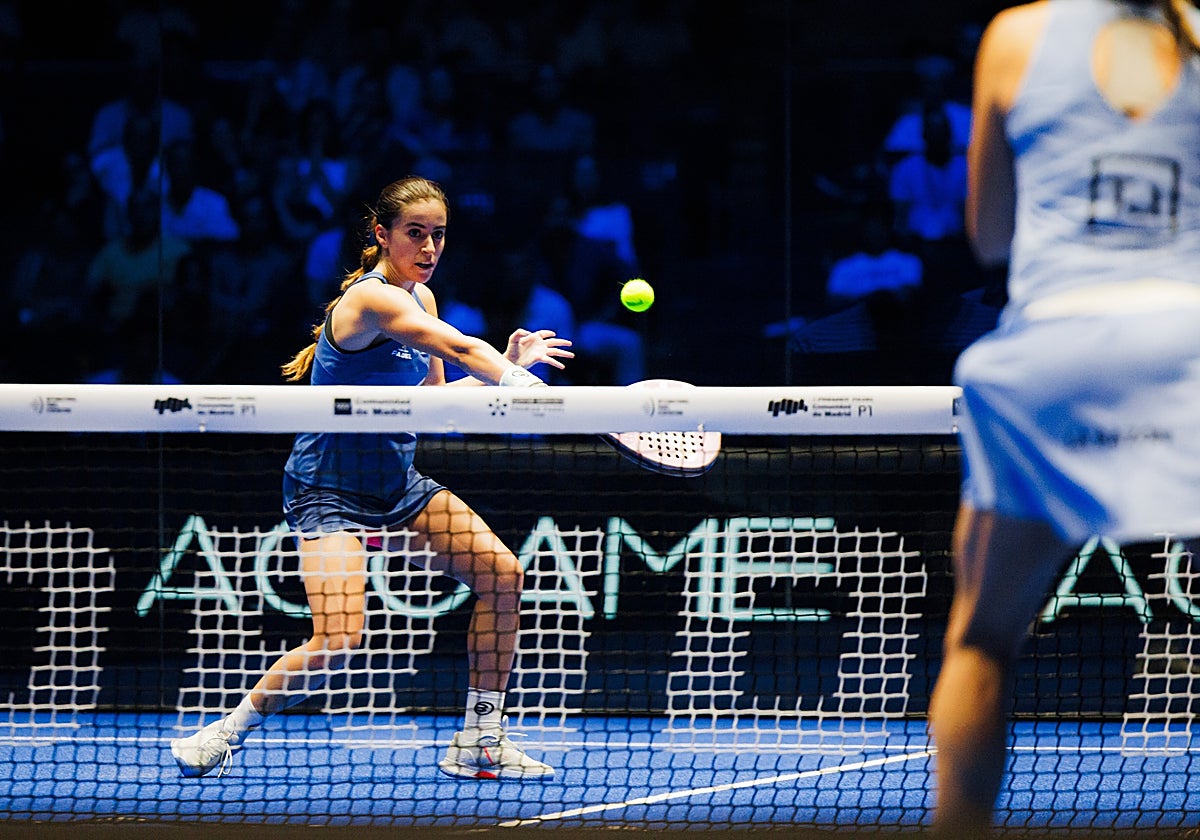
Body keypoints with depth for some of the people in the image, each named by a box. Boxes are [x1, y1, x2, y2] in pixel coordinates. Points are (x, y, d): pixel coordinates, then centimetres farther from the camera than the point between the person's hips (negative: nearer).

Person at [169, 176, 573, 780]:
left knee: (501, 574, -2)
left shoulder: (419, 298, 7)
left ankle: (479, 744, 7)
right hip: (329, 487, -9)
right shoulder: (372, 299, -21)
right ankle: (226, 731, -1)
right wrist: (523, 381, -45)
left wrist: (506, 367, 1)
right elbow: (461, 350, -34)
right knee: (338, 641, -24)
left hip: (396, 482, 9)